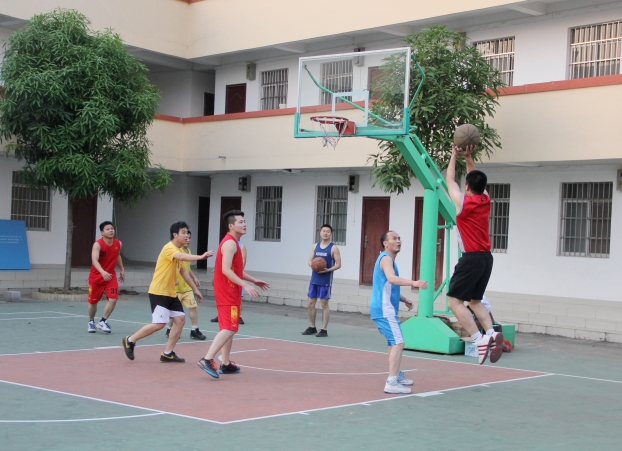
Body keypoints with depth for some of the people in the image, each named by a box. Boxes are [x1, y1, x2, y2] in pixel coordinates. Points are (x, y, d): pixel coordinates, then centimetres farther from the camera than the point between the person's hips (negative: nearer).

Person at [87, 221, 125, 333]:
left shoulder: (118, 244, -5)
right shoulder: (97, 244, -23)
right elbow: (94, 260, -38)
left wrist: (122, 269, 19)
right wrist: (103, 272, -53)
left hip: (110, 276, 3)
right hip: (96, 276, -3)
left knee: (113, 299, -14)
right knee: (93, 301, 9)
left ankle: (103, 321, 3)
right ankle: (91, 322, 34)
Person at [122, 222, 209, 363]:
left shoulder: (178, 251, 14)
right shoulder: (169, 248, -16)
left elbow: (183, 271, 22)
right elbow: (183, 257, -38)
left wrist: (195, 289, 21)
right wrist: (200, 257, -51)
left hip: (170, 293, 10)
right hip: (158, 292, -10)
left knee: (180, 319, 3)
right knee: (159, 324, -13)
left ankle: (167, 353, 10)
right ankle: (130, 340, 6)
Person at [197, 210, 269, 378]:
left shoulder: (233, 242, 17)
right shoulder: (230, 243, -16)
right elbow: (226, 270, -26)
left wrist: (254, 280, 24)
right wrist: (245, 285, -30)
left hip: (229, 291, 11)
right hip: (227, 292, -11)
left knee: (228, 328, 13)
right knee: (230, 328, -14)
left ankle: (226, 364, 18)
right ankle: (207, 360, -20)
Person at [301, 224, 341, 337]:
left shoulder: (333, 248, -5)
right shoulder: (315, 246, 10)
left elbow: (338, 264, -7)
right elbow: (310, 261, 13)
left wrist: (328, 270, -22)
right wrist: (312, 265, -11)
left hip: (325, 280, -5)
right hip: (314, 279, 5)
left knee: (324, 304, -3)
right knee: (310, 303, 7)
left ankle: (323, 330, 2)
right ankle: (312, 328, 19)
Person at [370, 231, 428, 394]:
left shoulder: (389, 259, 19)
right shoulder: (386, 258, -12)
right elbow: (391, 278, -33)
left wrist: (404, 299, 13)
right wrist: (414, 283, -44)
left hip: (386, 309, 11)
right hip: (384, 310, -11)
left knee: (395, 342, 23)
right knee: (398, 343, -17)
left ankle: (397, 375, 38)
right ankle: (392, 383, -22)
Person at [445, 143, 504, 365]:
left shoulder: (463, 201, -10)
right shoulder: (486, 200, 7)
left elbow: (450, 181, 6)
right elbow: (476, 180, 25)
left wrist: (454, 156, 15)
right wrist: (468, 157, 19)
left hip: (471, 258, -7)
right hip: (486, 258, 8)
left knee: (455, 301, -4)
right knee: (475, 301, 18)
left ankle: (480, 339, -17)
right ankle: (492, 333, -3)